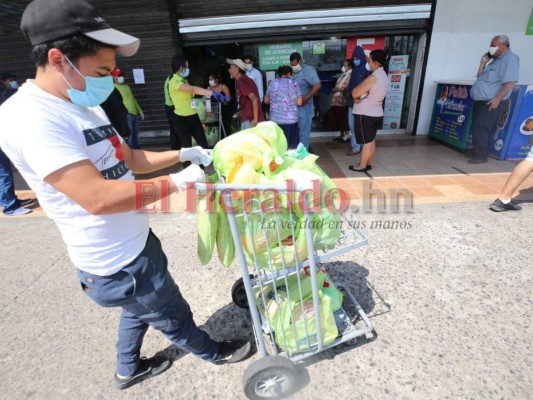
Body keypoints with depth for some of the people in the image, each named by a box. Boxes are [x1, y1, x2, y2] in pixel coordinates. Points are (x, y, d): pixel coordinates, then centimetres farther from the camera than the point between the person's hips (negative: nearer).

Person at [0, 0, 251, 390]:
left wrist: (183, 153, 5)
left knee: (141, 310, 31)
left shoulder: (86, 107, 6)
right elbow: (98, 198, -33)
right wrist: (177, 182, -25)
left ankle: (129, 369, 57)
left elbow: (130, 159, 14)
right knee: (174, 317, 17)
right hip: (117, 265, -9)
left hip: (135, 242, 9)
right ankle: (213, 352, 46)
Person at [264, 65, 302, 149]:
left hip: (275, 120, 2)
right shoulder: (294, 83, 1)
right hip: (290, 120, -2)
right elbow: (299, 103, -1)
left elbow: (266, 101, 13)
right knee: (291, 148, 6)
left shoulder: (272, 83, 5)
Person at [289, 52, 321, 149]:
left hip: (304, 105, -7)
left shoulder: (308, 70, -10)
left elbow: (317, 86, -20)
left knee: (304, 130, -1)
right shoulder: (293, 71, 12)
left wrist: (305, 98, -22)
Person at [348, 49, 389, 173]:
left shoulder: (373, 77, -21)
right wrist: (359, 96, -4)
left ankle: (362, 165, 9)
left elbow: (354, 93, -20)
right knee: (371, 140, 14)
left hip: (365, 114, -9)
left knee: (366, 141, -1)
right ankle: (368, 163, 23)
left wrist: (357, 96, 2)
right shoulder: (383, 76, 10)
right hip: (376, 113, 9)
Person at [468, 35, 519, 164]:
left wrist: (498, 98, -23)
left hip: (490, 102, -9)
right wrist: (483, 63, 10)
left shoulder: (510, 58, -9)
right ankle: (478, 153, 20)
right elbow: (480, 77, 20)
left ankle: (480, 156, -6)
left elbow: (510, 82, -18)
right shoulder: (496, 60, 20)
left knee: (480, 129, -12)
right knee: (477, 128, 11)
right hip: (481, 100, 9)